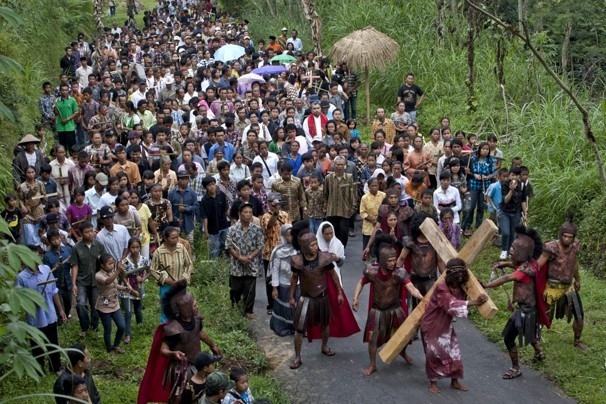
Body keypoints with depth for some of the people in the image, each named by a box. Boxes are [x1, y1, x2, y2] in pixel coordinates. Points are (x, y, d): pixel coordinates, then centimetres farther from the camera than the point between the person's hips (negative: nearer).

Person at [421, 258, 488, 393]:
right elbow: (452, 304, -38)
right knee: (433, 354, 1)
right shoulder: (441, 287, -28)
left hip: (446, 326, 7)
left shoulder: (460, 287, -4)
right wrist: (473, 302, -46)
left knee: (454, 352, 8)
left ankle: (454, 381, 23)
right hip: (432, 326, -7)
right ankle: (433, 382, 19)